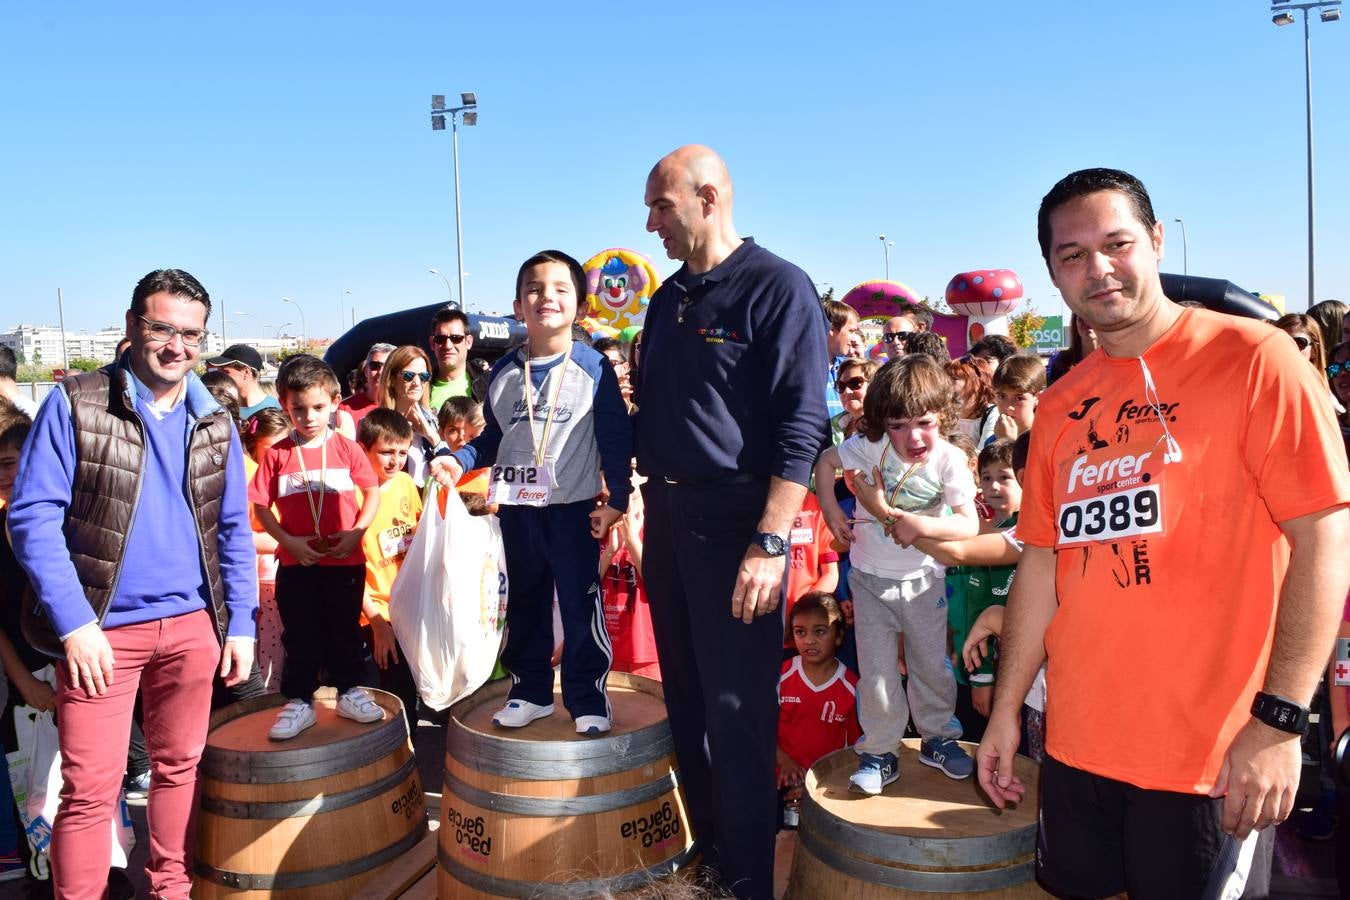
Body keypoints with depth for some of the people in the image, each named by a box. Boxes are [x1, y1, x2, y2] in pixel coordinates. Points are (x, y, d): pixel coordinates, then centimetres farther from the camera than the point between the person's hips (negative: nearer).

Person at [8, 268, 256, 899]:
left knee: (180, 768, 15)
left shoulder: (213, 422, 5)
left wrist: (241, 624, 4)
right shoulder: (74, 405, -6)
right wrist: (73, 622, -16)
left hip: (193, 625, 4)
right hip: (102, 628, -3)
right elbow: (33, 516, -9)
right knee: (91, 787, 1)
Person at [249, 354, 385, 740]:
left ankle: (350, 691, 28)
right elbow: (261, 506, 0)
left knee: (345, 631, 13)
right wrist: (288, 541, -12)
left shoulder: (346, 448, -3)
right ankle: (299, 701, 22)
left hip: (345, 561, 0)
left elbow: (372, 493, 2)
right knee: (299, 636, 9)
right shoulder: (277, 454, -3)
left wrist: (356, 532, -11)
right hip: (296, 563, 0)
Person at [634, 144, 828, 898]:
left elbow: (801, 429, -17)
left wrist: (771, 544, -22)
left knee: (737, 711, 1)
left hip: (736, 519, -7)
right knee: (686, 697, 16)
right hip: (667, 512, 7)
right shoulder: (669, 297, 12)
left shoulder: (780, 288, -11)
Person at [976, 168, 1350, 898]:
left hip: (1211, 756, -5)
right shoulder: (1060, 405, 6)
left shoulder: (1251, 358, -8)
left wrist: (1279, 721, -17)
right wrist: (1005, 710, 8)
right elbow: (1043, 562, 9)